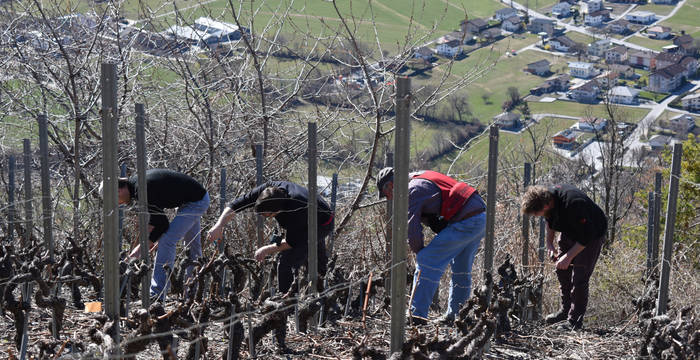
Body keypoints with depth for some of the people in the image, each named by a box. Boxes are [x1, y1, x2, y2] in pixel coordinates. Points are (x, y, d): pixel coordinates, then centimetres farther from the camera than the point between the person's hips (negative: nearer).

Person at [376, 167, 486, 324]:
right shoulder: (423, 179, 23)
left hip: (464, 222, -10)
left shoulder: (413, 189, -7)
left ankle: (417, 315, -8)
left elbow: (412, 227, -10)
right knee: (461, 271, 21)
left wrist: (419, 252, 5)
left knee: (427, 262, -8)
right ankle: (455, 316, 30)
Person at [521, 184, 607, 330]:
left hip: (592, 234, -8)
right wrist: (549, 243, 1)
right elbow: (550, 221, 9)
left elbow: (586, 237, -32)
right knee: (562, 270, 11)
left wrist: (569, 256, -30)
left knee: (579, 277, -10)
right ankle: (566, 309, 28)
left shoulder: (573, 204, -40)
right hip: (569, 233, 8)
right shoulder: (548, 195, -15)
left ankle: (575, 320, 0)